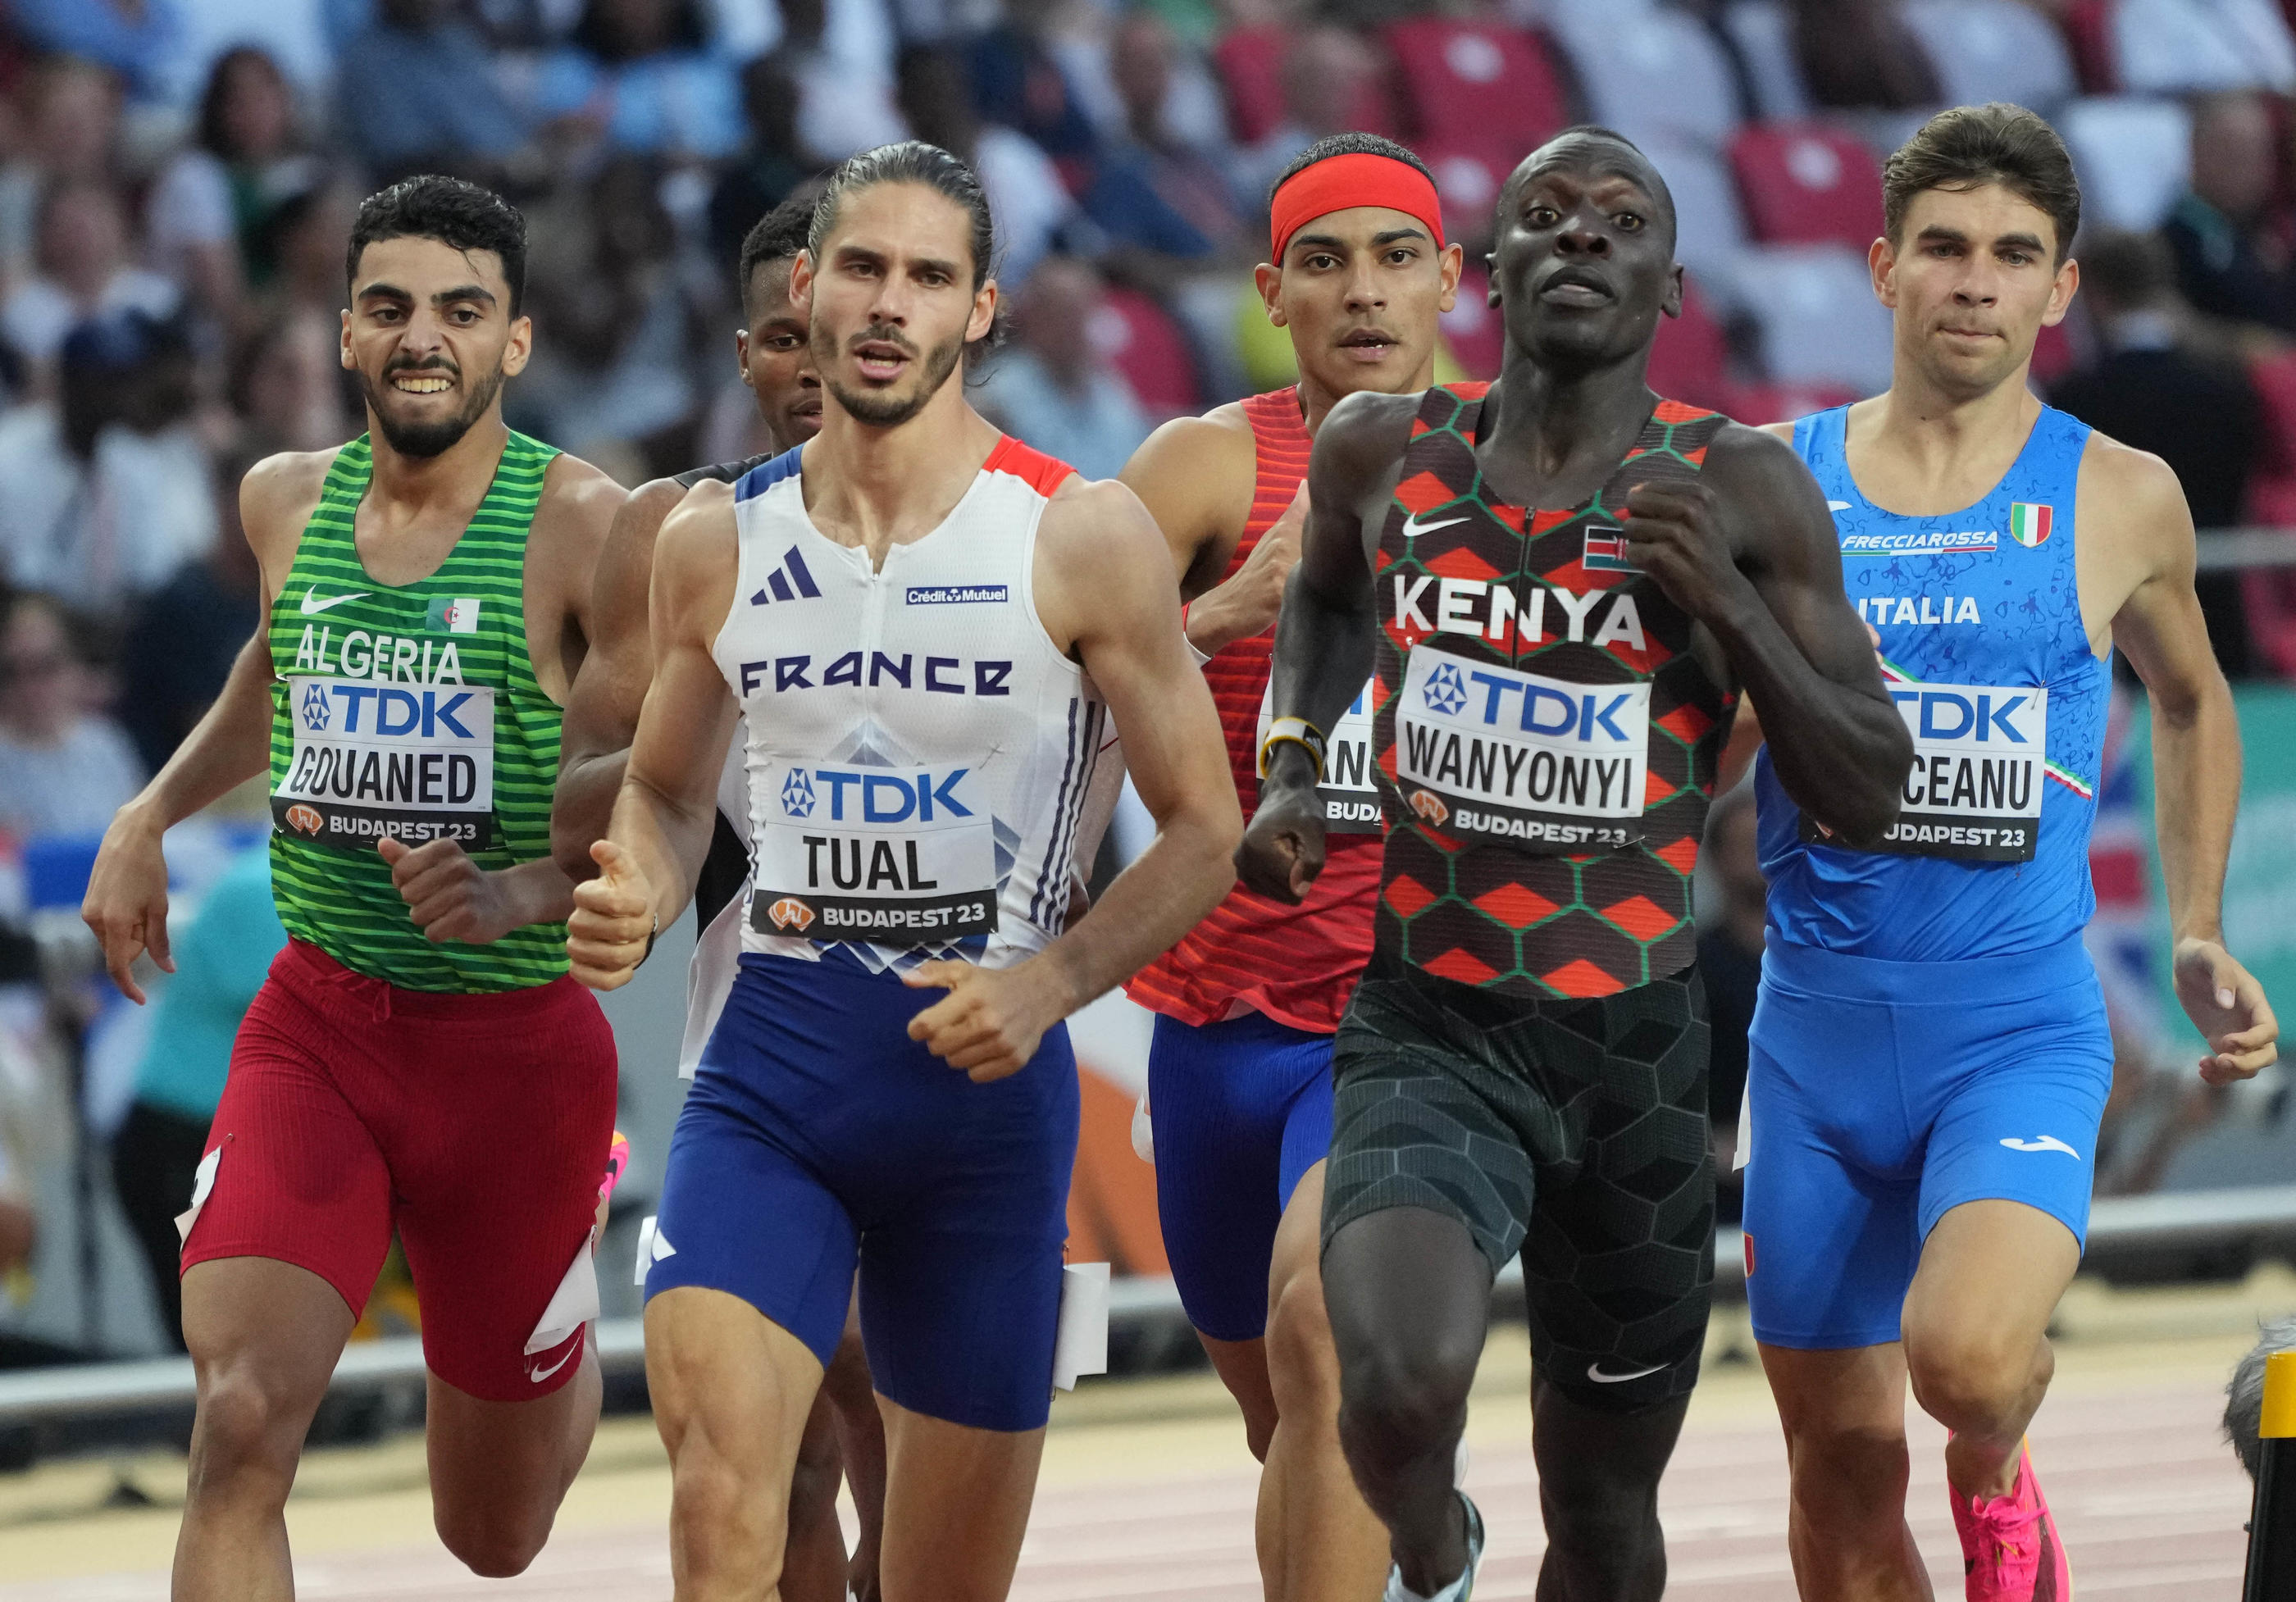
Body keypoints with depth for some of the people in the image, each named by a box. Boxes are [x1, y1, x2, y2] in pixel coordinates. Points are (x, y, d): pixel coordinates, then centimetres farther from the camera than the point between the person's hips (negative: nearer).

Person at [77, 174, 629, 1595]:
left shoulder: (586, 528, -13)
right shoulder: (287, 504, 2)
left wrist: (520, 895, -30)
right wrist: (150, 818, 19)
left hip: (517, 1039, -2)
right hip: (316, 1024, 3)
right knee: (242, 1421, -23)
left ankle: (573, 1340, 51)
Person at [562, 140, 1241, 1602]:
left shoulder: (1080, 537, -6)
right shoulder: (717, 543, 4)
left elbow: (1205, 829, -1)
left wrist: (1050, 984, -17)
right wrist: (638, 900, -4)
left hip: (987, 1066, -1)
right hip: (774, 1053, 1)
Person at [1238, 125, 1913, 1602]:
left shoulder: (1741, 492, -5)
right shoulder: (1386, 453, 0)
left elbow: (1870, 798, -4)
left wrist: (1728, 603, -17)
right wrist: (1291, 768, 7)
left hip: (1632, 1043, 1)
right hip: (1427, 1032, -1)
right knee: (1402, 1390, -28)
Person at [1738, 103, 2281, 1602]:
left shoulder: (2121, 503, 1)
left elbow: (2192, 698, 20)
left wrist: (2199, 939, 14)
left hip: (2021, 1028, -2)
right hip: (1818, 1027, 2)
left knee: (1966, 1356, -28)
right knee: (1842, 1473, 7)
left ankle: (1998, 1479, 8)